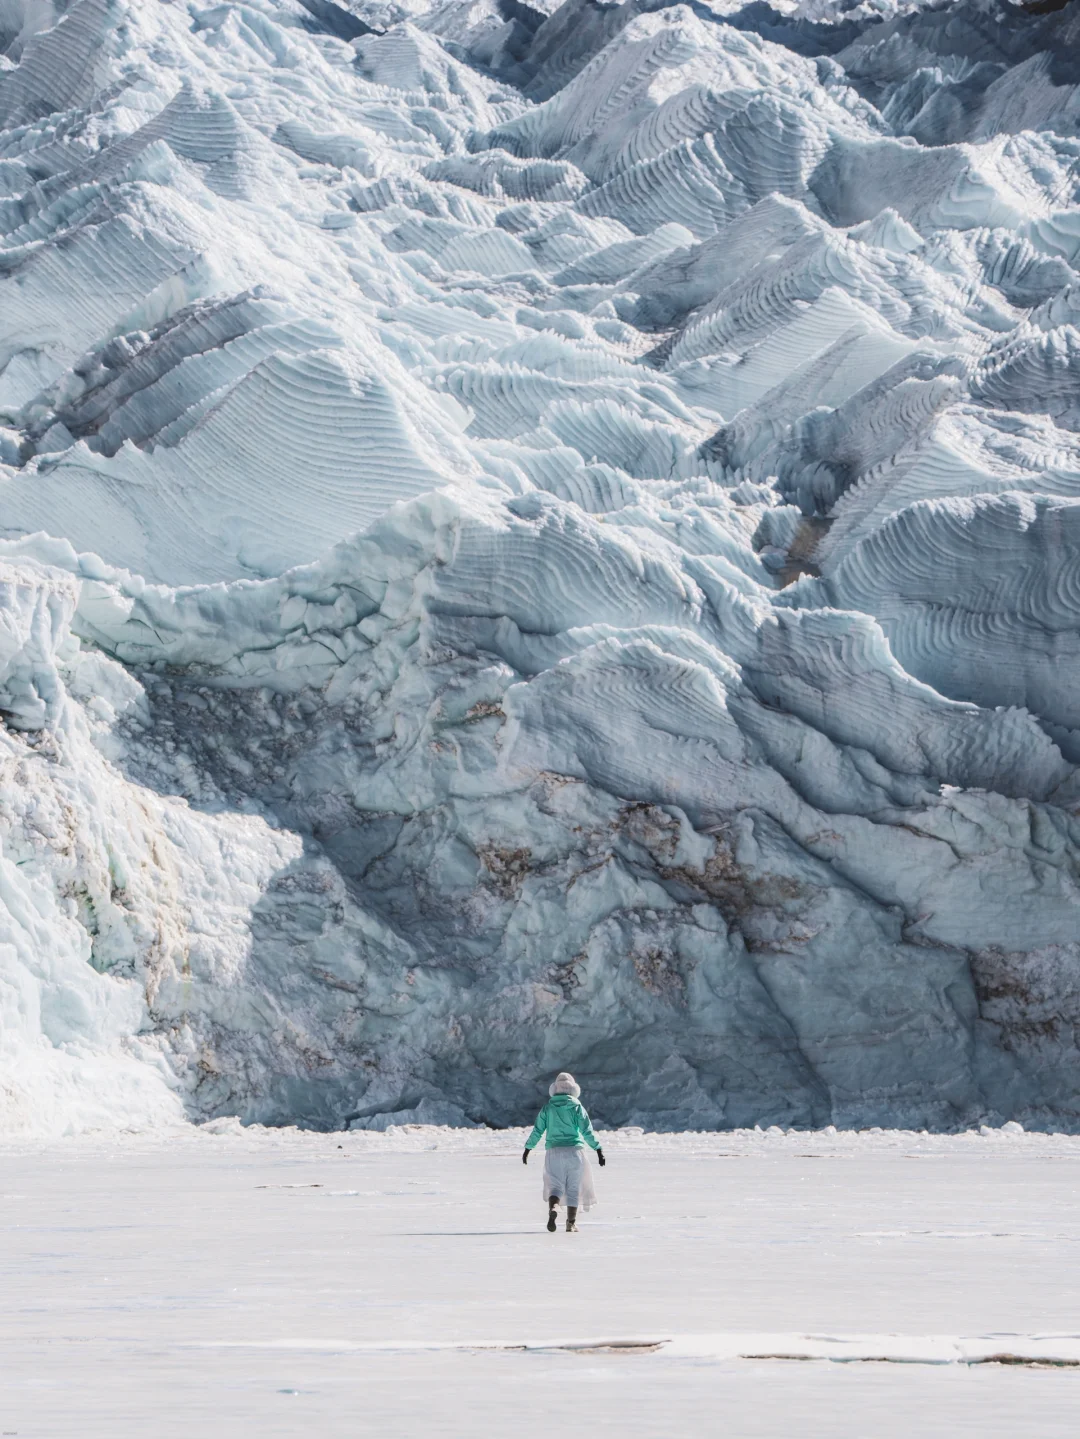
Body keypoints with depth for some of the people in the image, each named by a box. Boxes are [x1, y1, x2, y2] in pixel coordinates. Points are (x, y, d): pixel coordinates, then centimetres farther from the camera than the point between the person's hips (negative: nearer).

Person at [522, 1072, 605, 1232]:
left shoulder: (547, 1108, 5)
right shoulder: (577, 1107, 0)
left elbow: (537, 1131, 6)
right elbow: (587, 1131, -5)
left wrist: (527, 1149, 17)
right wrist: (598, 1150, -1)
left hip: (554, 1151, 1)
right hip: (574, 1150, -1)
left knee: (555, 1186, 2)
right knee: (573, 1188, 8)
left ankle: (552, 1209, -29)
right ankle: (571, 1223, 8)